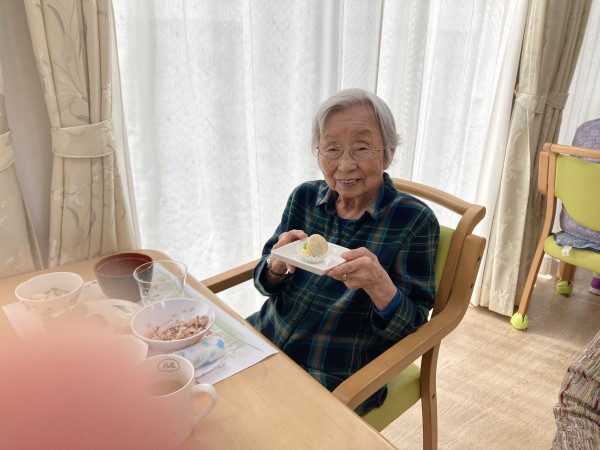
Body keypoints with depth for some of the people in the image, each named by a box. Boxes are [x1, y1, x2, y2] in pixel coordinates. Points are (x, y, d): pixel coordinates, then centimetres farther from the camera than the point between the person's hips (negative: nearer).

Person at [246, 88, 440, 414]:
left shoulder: (414, 220, -12)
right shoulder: (305, 197, -1)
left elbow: (411, 328, -11)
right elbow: (265, 284, 5)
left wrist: (378, 283, -31)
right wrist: (278, 262, -18)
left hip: (340, 378, -4)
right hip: (266, 339, 5)